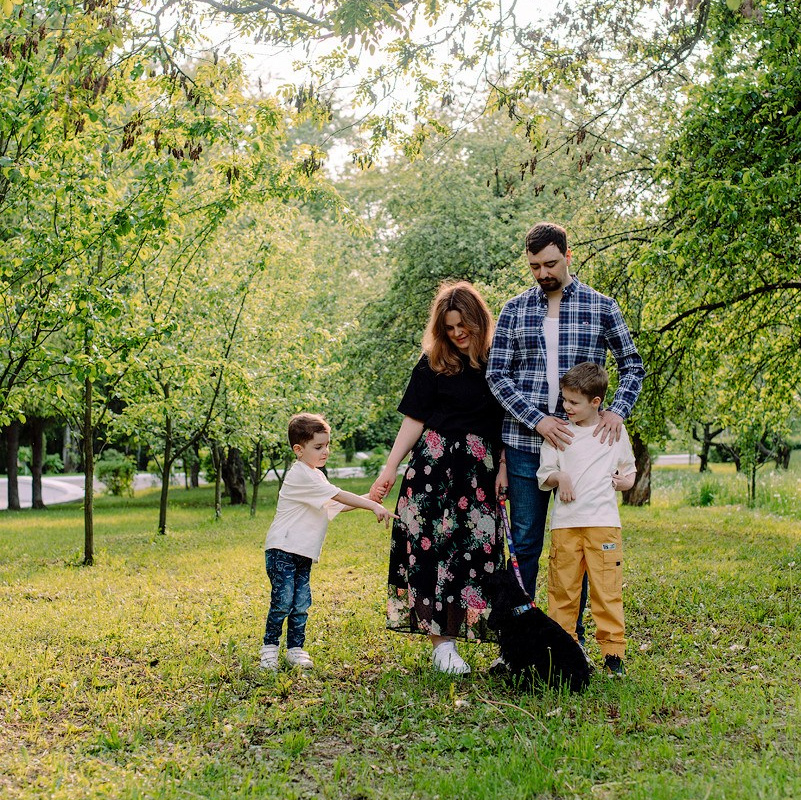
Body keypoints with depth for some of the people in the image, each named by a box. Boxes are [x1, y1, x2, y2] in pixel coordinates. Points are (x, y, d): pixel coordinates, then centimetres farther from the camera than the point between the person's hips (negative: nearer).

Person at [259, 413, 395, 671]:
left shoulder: (315, 475, 16)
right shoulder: (301, 475, -15)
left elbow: (336, 505, 17)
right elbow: (338, 496, -22)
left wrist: (367, 499, 4)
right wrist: (373, 506, -24)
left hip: (304, 553, 9)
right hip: (282, 550, -9)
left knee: (301, 603, 6)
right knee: (283, 601, -10)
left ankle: (296, 649, 14)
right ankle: (269, 647, 3)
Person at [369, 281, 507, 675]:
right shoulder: (433, 363, 3)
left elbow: (507, 422, 10)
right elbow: (413, 420, 2)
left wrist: (503, 468, 0)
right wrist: (389, 470, -3)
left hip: (480, 472, 2)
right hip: (433, 467, -2)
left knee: (475, 550, -1)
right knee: (432, 546, -6)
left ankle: (452, 634, 8)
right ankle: (441, 644, -1)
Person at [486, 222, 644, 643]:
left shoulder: (601, 306, 4)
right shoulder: (514, 311, 5)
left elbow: (632, 365, 10)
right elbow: (496, 375, 1)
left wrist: (617, 410, -8)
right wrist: (537, 420, -12)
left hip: (581, 441, 0)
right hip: (525, 442, 0)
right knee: (525, 543, 5)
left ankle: (572, 641, 17)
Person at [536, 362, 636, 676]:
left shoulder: (615, 430, 9)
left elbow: (628, 469, 22)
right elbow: (544, 477, 9)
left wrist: (626, 481, 0)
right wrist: (559, 477, -12)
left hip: (603, 521, -1)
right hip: (565, 522, 1)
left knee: (607, 588, -4)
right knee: (562, 587, 2)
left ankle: (613, 652, 4)